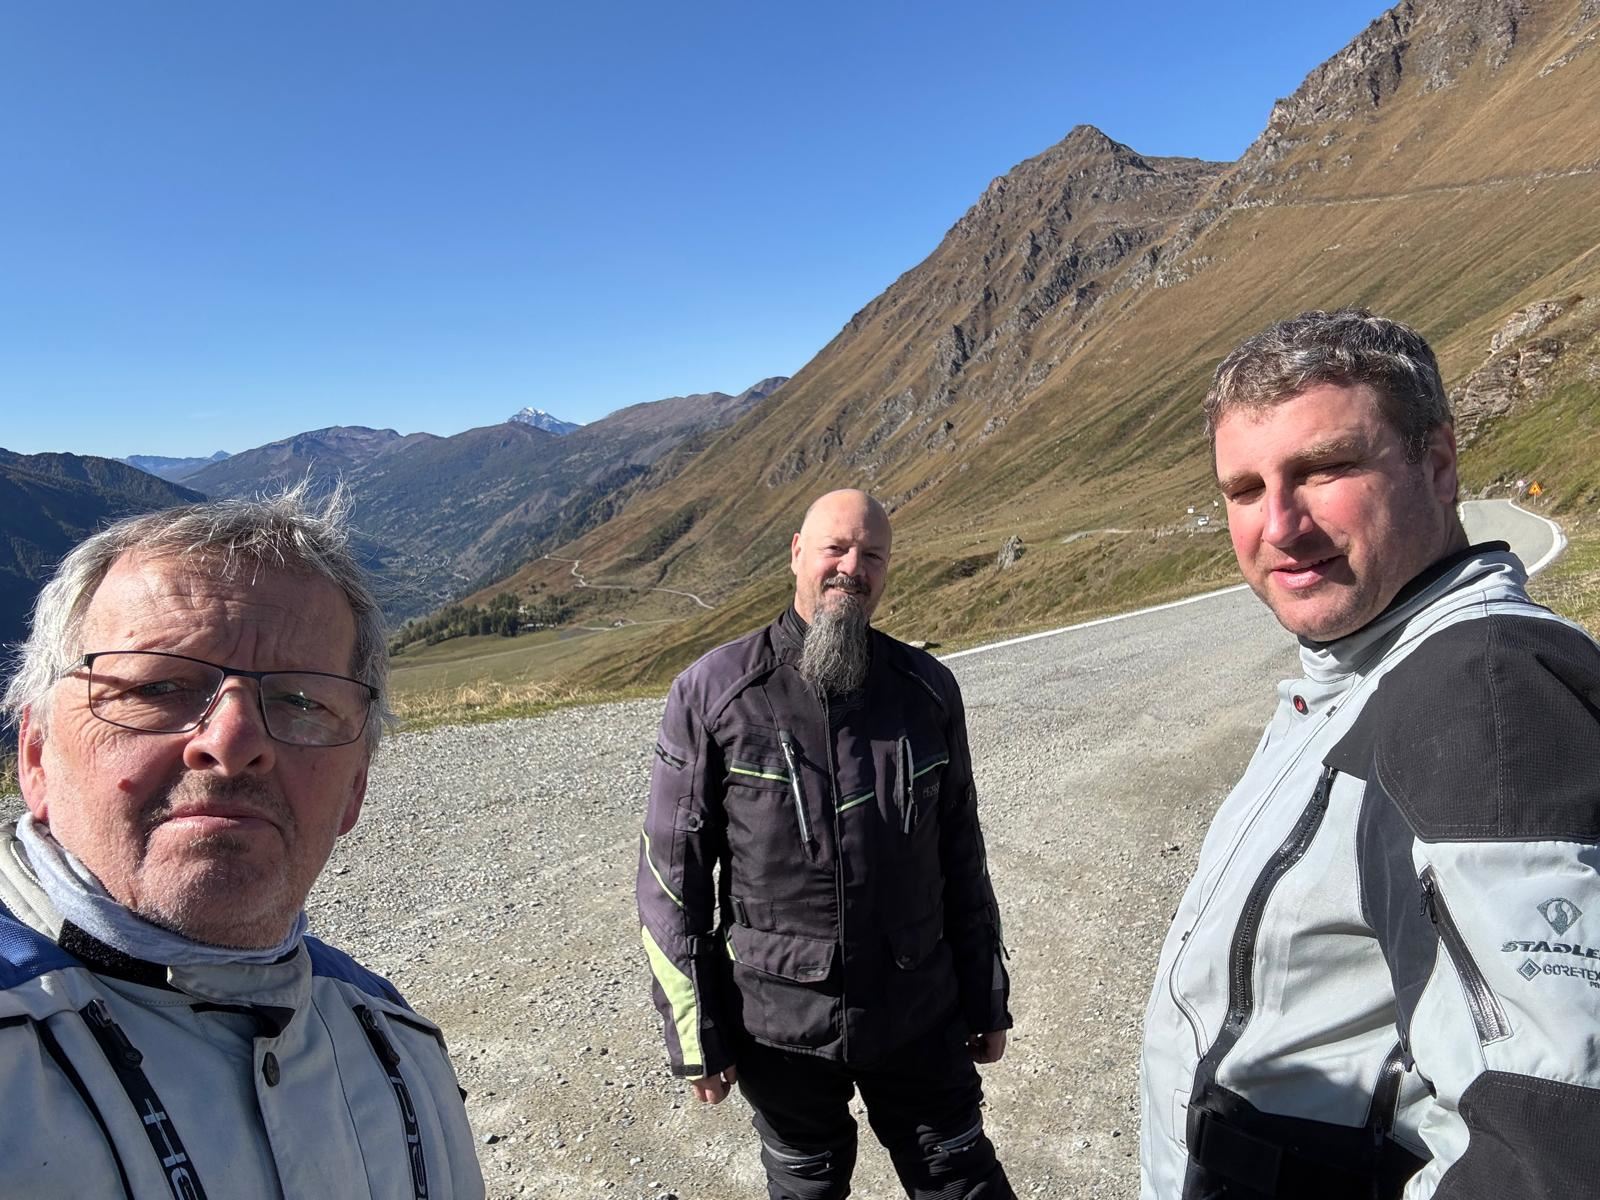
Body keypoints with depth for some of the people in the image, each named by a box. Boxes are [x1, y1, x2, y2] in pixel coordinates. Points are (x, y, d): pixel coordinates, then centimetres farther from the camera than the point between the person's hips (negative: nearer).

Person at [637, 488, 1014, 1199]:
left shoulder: (929, 690, -3)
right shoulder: (712, 693, -12)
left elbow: (961, 858, 6)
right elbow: (672, 873, -8)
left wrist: (987, 1000, 10)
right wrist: (696, 1034, -5)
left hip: (922, 1016, 2)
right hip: (782, 1028, -1)